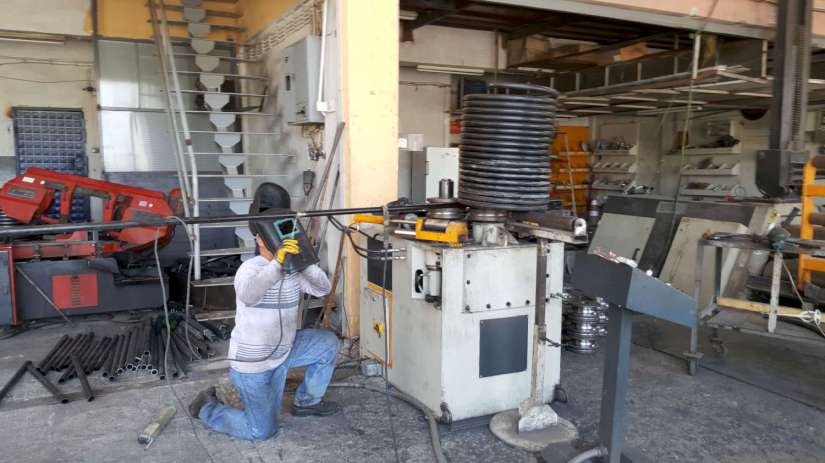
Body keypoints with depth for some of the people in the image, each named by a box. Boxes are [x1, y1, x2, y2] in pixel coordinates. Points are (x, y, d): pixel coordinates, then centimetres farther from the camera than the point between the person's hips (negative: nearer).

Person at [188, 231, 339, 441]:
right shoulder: (250, 268, -21)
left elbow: (322, 288, -7)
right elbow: (248, 296, -42)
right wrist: (276, 264, -52)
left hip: (282, 351, 7)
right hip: (251, 363, -7)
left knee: (328, 342, -1)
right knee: (262, 431, -1)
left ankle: (307, 401, 16)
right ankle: (206, 407, 20)